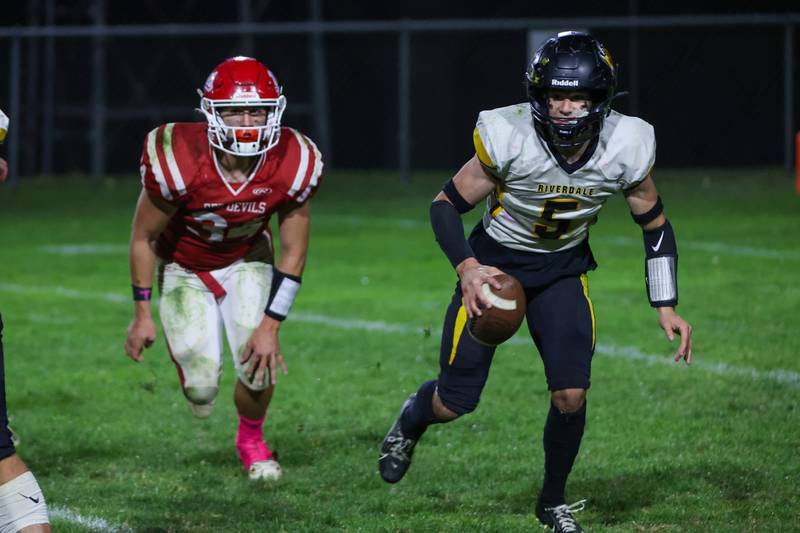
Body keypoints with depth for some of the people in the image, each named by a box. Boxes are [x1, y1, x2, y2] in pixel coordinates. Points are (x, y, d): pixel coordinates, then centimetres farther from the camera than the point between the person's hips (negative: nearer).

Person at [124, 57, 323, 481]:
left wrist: (270, 326, -18)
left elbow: (292, 254, -14)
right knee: (201, 391, -10)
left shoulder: (292, 166, -28)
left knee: (259, 366, -14)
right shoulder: (179, 161, -35)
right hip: (184, 266, -2)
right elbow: (144, 237, -18)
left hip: (246, 261, 2)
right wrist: (141, 315, -13)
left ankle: (251, 438, 20)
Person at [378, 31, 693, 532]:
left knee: (571, 395, -12)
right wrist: (467, 268, -29)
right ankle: (411, 421, 37)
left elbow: (656, 224, -4)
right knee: (456, 402, -1)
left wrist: (667, 307, -8)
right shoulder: (509, 138, -28)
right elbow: (446, 204, -14)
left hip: (562, 269, 2)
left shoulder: (625, 148, -21)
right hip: (496, 261, -2)